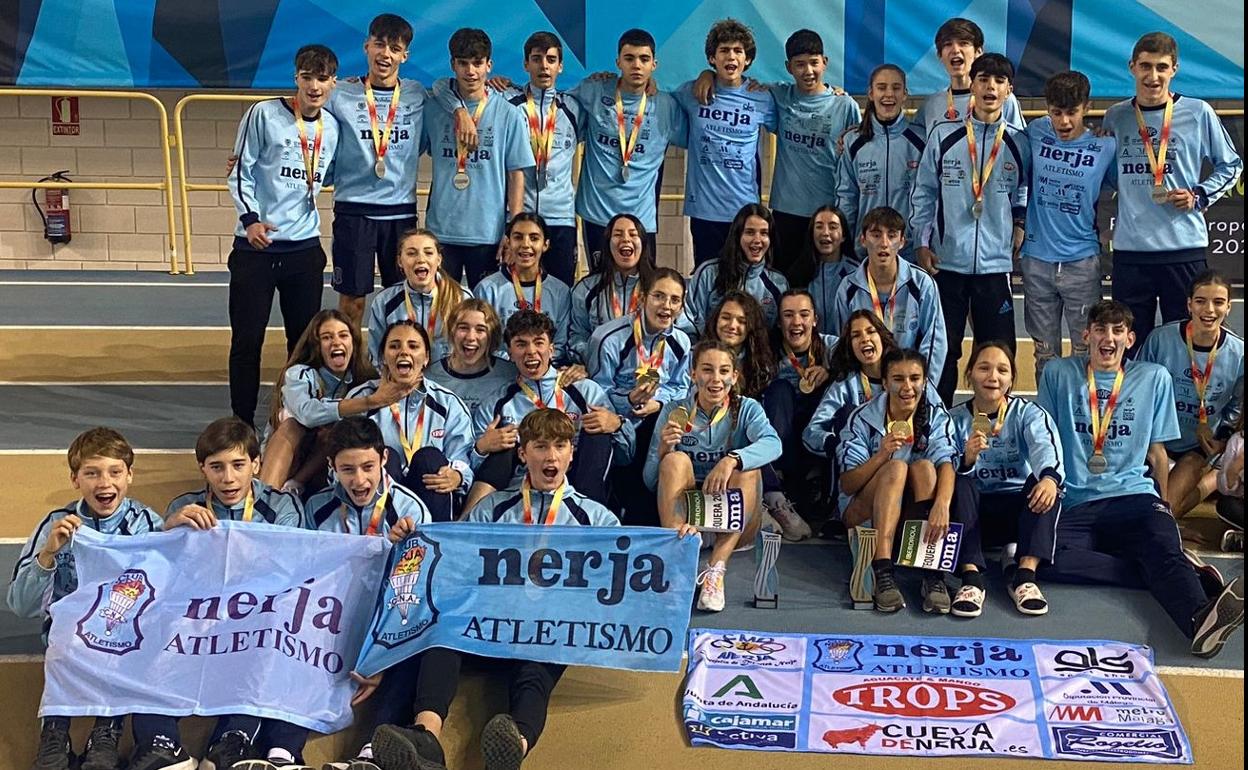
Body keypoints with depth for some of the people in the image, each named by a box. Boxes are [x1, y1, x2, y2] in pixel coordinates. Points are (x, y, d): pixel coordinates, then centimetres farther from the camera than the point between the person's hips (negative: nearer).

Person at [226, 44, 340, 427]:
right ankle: (242, 424, 11)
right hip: (256, 247, -4)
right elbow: (240, 171, -6)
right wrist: (250, 218, -17)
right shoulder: (264, 114, -7)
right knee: (247, 339, 0)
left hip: (305, 249, 4)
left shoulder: (332, 127, 8)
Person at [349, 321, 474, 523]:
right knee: (386, 457, -26)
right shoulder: (360, 398, 9)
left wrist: (456, 477, -24)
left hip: (431, 496, 0)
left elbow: (462, 459, 0)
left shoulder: (448, 404, 10)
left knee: (430, 456, -26)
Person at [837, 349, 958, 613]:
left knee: (924, 467, -27)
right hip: (863, 512, -2)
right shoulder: (862, 419, -9)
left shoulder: (936, 416, -3)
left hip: (914, 511, 2)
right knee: (896, 467, -30)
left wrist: (942, 504, -42)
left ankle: (933, 575, -35)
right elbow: (846, 486, -13)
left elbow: (946, 464, -21)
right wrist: (881, 455, -31)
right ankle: (882, 574, -42)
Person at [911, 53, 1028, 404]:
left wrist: (1020, 226, 1)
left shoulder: (1019, 143, 4)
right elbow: (923, 193, 6)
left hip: (996, 263, 1)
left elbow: (1023, 194, 16)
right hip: (945, 261, -1)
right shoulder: (943, 135, 2)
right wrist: (922, 243, 0)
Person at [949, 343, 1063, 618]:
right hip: (974, 513, 0)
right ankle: (971, 578, -39)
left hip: (1018, 509, 0)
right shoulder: (955, 418, 4)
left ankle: (1025, 575, -37)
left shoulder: (1028, 413, 2)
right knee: (957, 481, -29)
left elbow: (1045, 446, -21)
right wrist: (967, 460, -33)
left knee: (1044, 481, -28)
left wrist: (1050, 477, -44)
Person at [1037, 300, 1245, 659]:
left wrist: (1164, 504, 19)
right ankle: (1179, 576, -29)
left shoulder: (1154, 378, 16)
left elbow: (1157, 450, 21)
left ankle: (1201, 619, -63)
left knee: (1164, 546, -34)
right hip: (1075, 504, 0)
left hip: (1134, 495, 1)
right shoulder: (1058, 374, 13)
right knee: (1045, 558, -34)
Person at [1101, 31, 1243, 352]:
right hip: (1129, 249, 2)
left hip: (1184, 246, -2)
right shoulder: (1115, 117, 7)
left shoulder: (1198, 113, 0)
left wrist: (1199, 196, -6)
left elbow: (1230, 165, 9)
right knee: (1130, 345, 9)